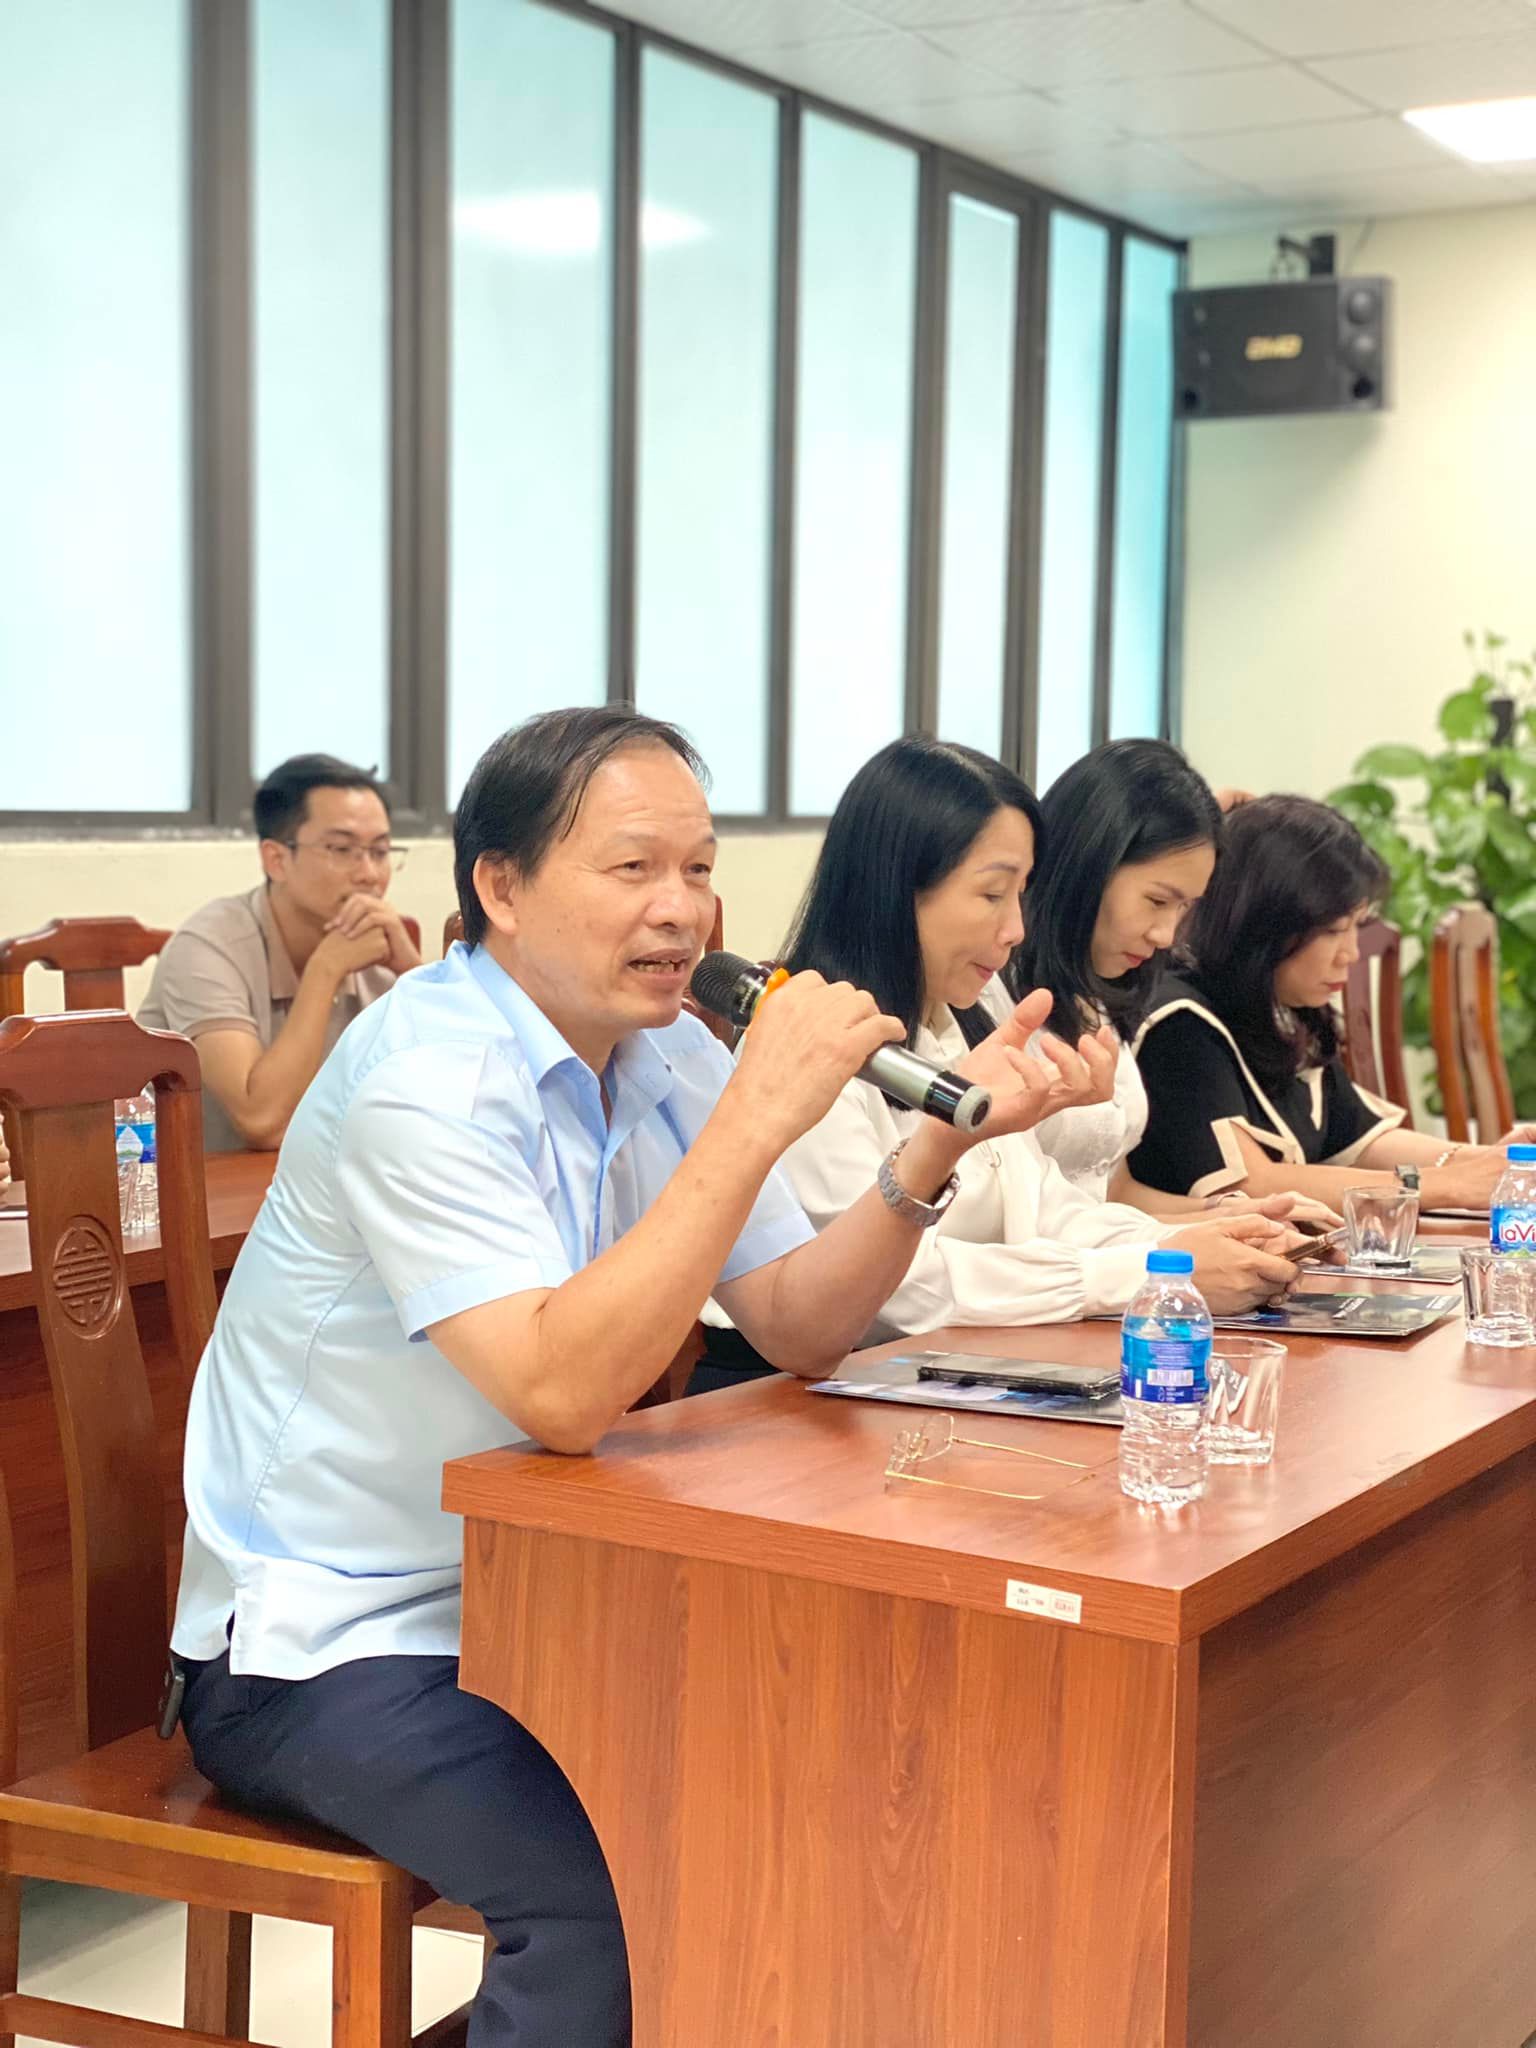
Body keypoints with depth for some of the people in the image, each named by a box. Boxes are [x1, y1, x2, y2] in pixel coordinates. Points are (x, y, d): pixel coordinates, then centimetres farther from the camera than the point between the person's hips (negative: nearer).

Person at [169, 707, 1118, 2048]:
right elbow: (563, 1394, -33)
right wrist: (755, 1118, -32)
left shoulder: (663, 1052, 3)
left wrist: (943, 1135, -13)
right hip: (332, 1648, -7)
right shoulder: (425, 1080, -22)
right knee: (628, 1883, -28)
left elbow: (798, 1332, 1)